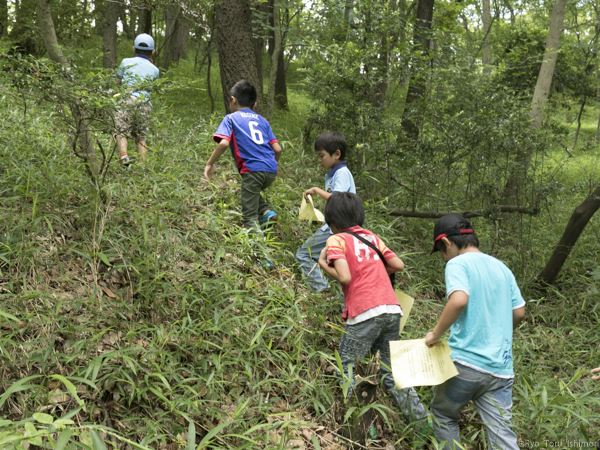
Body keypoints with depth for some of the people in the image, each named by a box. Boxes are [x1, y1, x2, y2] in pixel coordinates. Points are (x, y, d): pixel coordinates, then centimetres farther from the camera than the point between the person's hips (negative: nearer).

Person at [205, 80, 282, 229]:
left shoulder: (231, 118, 7)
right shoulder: (262, 120, 20)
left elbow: (224, 143, -11)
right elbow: (278, 149, 14)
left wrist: (210, 163, 0)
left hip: (253, 170, -5)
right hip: (271, 170, 5)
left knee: (250, 217, 3)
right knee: (252, 192, 32)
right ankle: (267, 211, 13)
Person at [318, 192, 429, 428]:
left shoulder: (336, 240, 1)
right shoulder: (372, 236, 18)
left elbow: (344, 277, -12)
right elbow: (399, 265, 16)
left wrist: (323, 264, 5)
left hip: (365, 314, -6)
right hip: (392, 310, 6)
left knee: (344, 367, 8)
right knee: (390, 371, 17)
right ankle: (422, 420, 17)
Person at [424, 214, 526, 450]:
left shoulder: (458, 263, -7)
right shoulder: (502, 267, 14)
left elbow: (459, 299, -25)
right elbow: (519, 312, 16)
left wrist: (435, 334, -14)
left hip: (466, 361, -6)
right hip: (500, 367, 6)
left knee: (443, 415, 19)